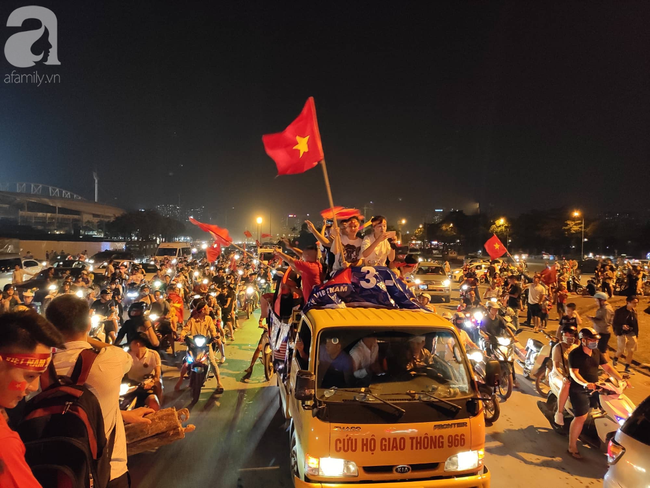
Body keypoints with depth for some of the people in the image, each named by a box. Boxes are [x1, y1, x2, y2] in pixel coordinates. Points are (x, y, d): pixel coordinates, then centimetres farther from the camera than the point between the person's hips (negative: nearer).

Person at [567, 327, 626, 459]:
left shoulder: (597, 353, 8)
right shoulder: (574, 354, -15)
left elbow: (607, 367, 9)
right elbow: (574, 372, -23)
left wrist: (621, 379, -4)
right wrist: (585, 384, -38)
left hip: (595, 388, 8)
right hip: (579, 390, -8)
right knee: (581, 417, -16)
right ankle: (572, 447, -6)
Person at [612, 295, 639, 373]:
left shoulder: (634, 311, 4)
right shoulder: (619, 311, -11)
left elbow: (636, 323, 14)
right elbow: (614, 324, -6)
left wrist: (636, 334, 12)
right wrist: (622, 326, -23)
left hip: (632, 333, 5)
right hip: (622, 333, -5)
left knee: (631, 351, 6)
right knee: (621, 350, -13)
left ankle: (627, 367, 21)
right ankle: (616, 358, 20)